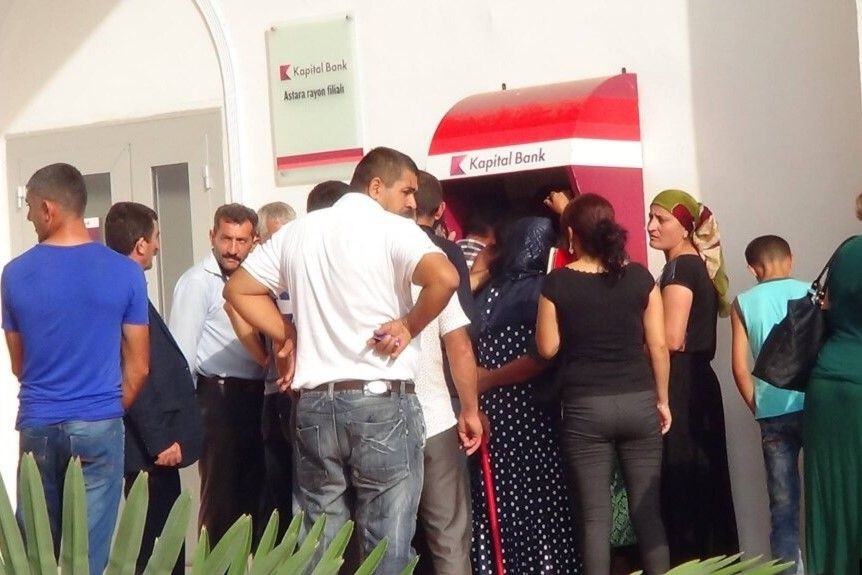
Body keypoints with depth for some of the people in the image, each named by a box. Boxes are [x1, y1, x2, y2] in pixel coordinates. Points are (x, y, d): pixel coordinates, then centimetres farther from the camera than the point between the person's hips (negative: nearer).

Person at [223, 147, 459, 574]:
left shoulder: (298, 231, 13)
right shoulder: (394, 230, -5)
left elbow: (239, 288, 18)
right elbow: (445, 278, -23)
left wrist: (286, 338, 13)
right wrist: (408, 327, -8)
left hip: (315, 403, 5)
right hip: (383, 402, -5)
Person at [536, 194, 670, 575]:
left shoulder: (557, 283, -5)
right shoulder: (639, 277, 0)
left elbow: (547, 348, 1)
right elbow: (659, 345, 2)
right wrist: (662, 400, 12)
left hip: (585, 408, -2)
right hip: (638, 402, 2)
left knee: (594, 516, 3)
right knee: (648, 511, 8)